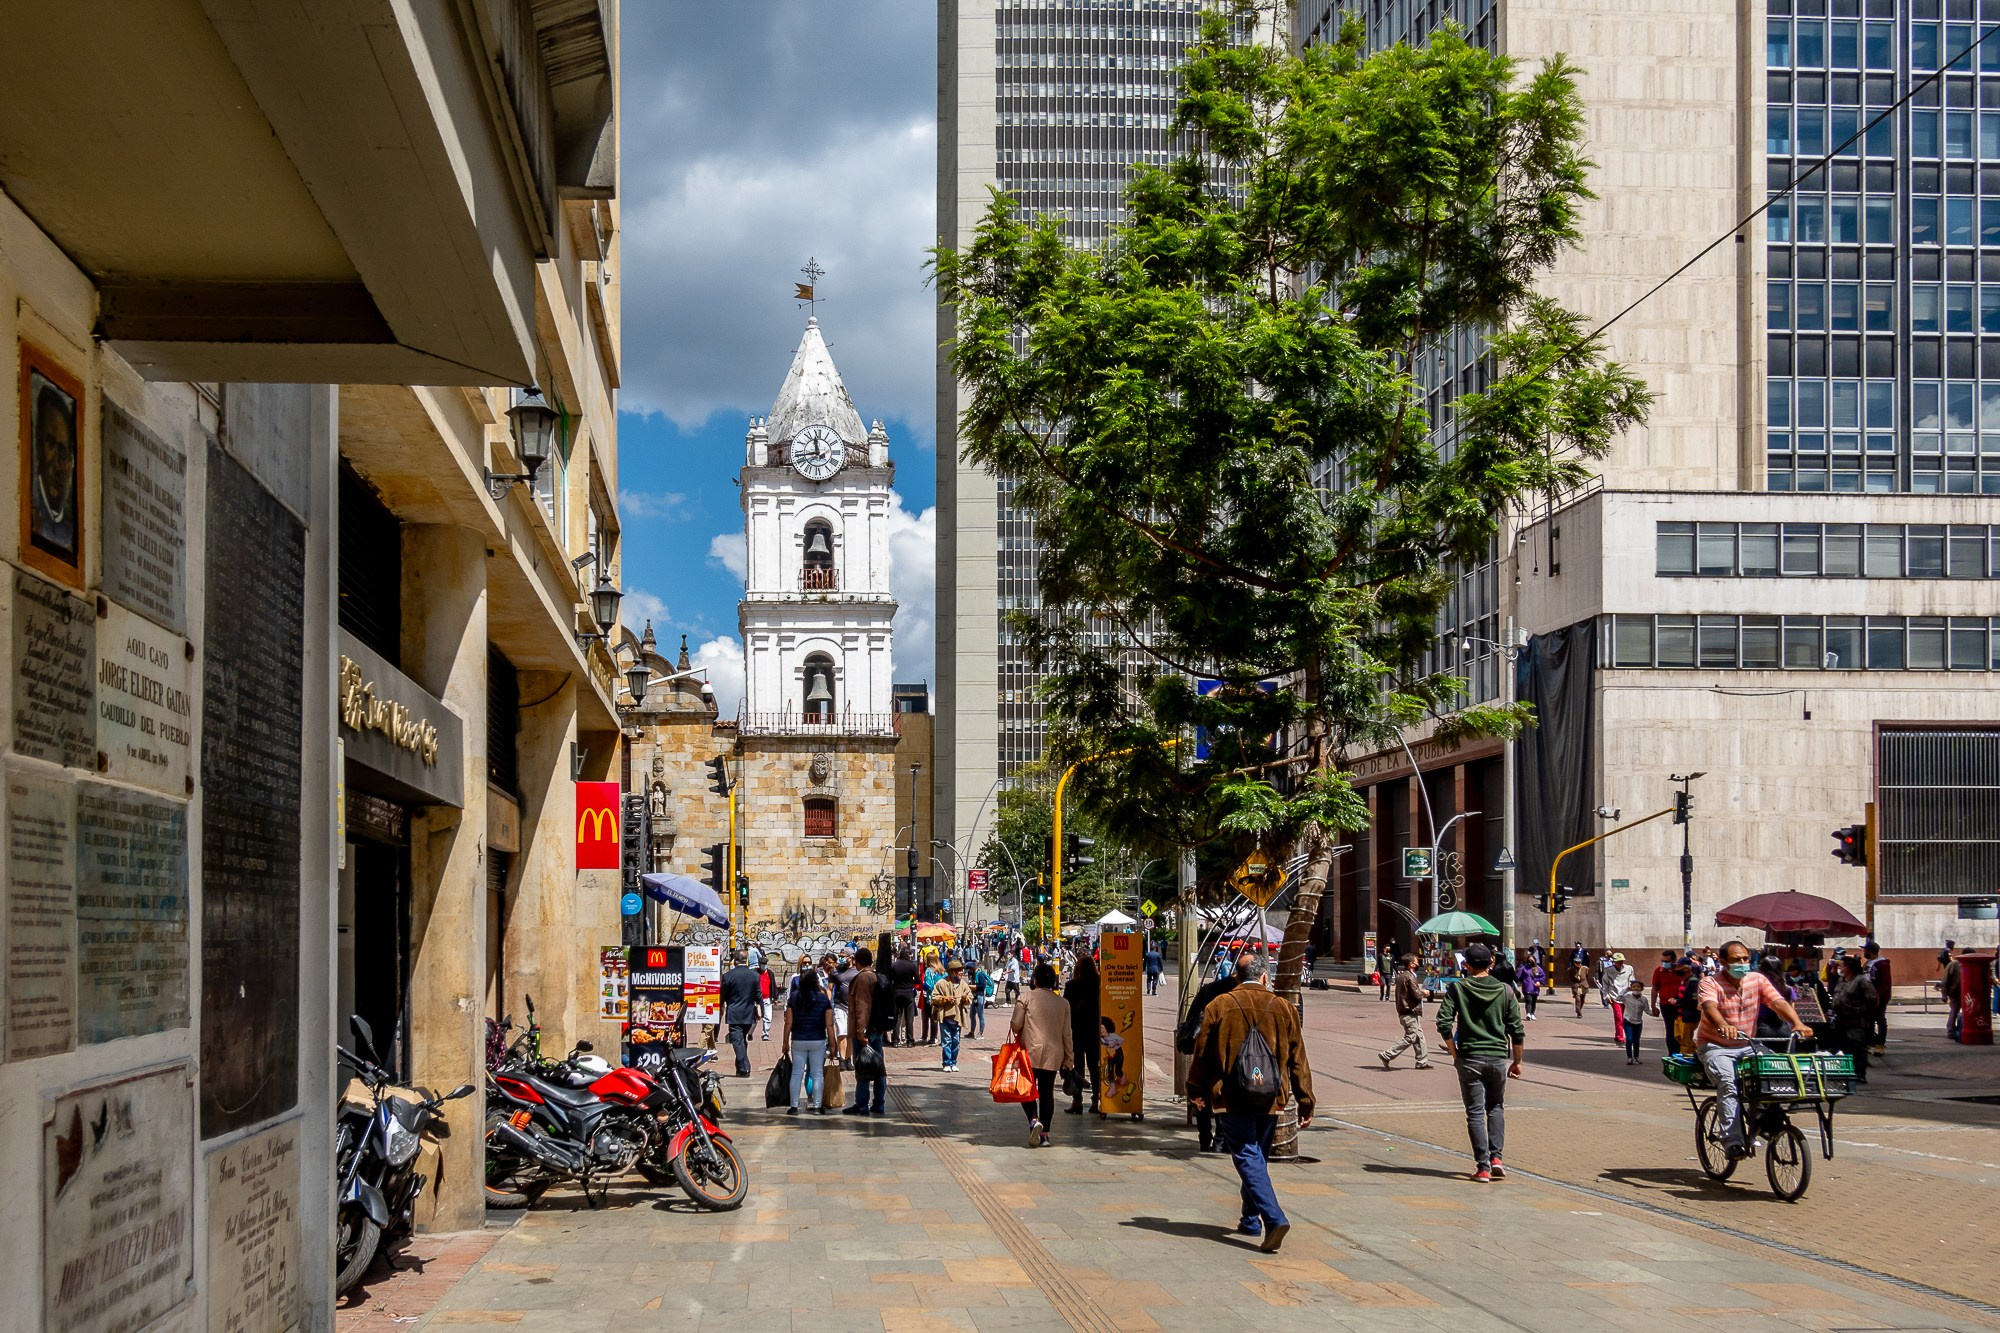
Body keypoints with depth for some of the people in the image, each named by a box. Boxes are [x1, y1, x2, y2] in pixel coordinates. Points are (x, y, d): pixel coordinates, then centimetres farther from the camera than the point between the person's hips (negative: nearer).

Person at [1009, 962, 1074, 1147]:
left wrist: (1019, 1036, 17)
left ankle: (1034, 1120, -17)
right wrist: (1068, 1059, 14)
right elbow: (1067, 1033, 7)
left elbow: (1015, 1025, -6)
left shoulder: (1027, 998, -6)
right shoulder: (1063, 1003, 5)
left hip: (1031, 1051, -3)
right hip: (1053, 1054, 3)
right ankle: (1044, 1134, 9)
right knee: (1047, 1092, 9)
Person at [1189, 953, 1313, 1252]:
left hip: (1231, 1099, -3)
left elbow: (1202, 1053, 3)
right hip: (1270, 1100, 3)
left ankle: (1274, 1219, -22)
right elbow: (1298, 1059, 5)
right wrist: (1306, 1103, 10)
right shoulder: (1283, 1009, 2)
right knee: (1258, 1157, 18)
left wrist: (1196, 1090, 17)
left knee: (1248, 1159, -6)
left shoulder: (1219, 1007, -4)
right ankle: (1251, 1219, 28)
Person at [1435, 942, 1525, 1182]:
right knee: (1496, 1107, 20)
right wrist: (1517, 1062, 10)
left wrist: (1454, 1053, 1)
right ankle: (1496, 1157, 6)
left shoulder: (1458, 989, -4)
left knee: (1475, 1112, 4)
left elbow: (1444, 1024, -11)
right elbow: (1517, 1030, 0)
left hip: (1469, 1058, -2)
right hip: (1498, 1057, 2)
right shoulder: (1505, 991, 1)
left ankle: (1483, 1167, 0)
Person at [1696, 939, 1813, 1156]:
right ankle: (1732, 1140, -32)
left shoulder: (1757, 980, 2)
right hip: (1715, 1046, -4)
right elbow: (1710, 1007, -32)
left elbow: (1779, 1002, -11)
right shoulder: (1710, 983, -11)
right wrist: (1724, 1026, -54)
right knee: (1728, 1083, -30)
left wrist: (1797, 1023, -31)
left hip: (1747, 1046, 4)